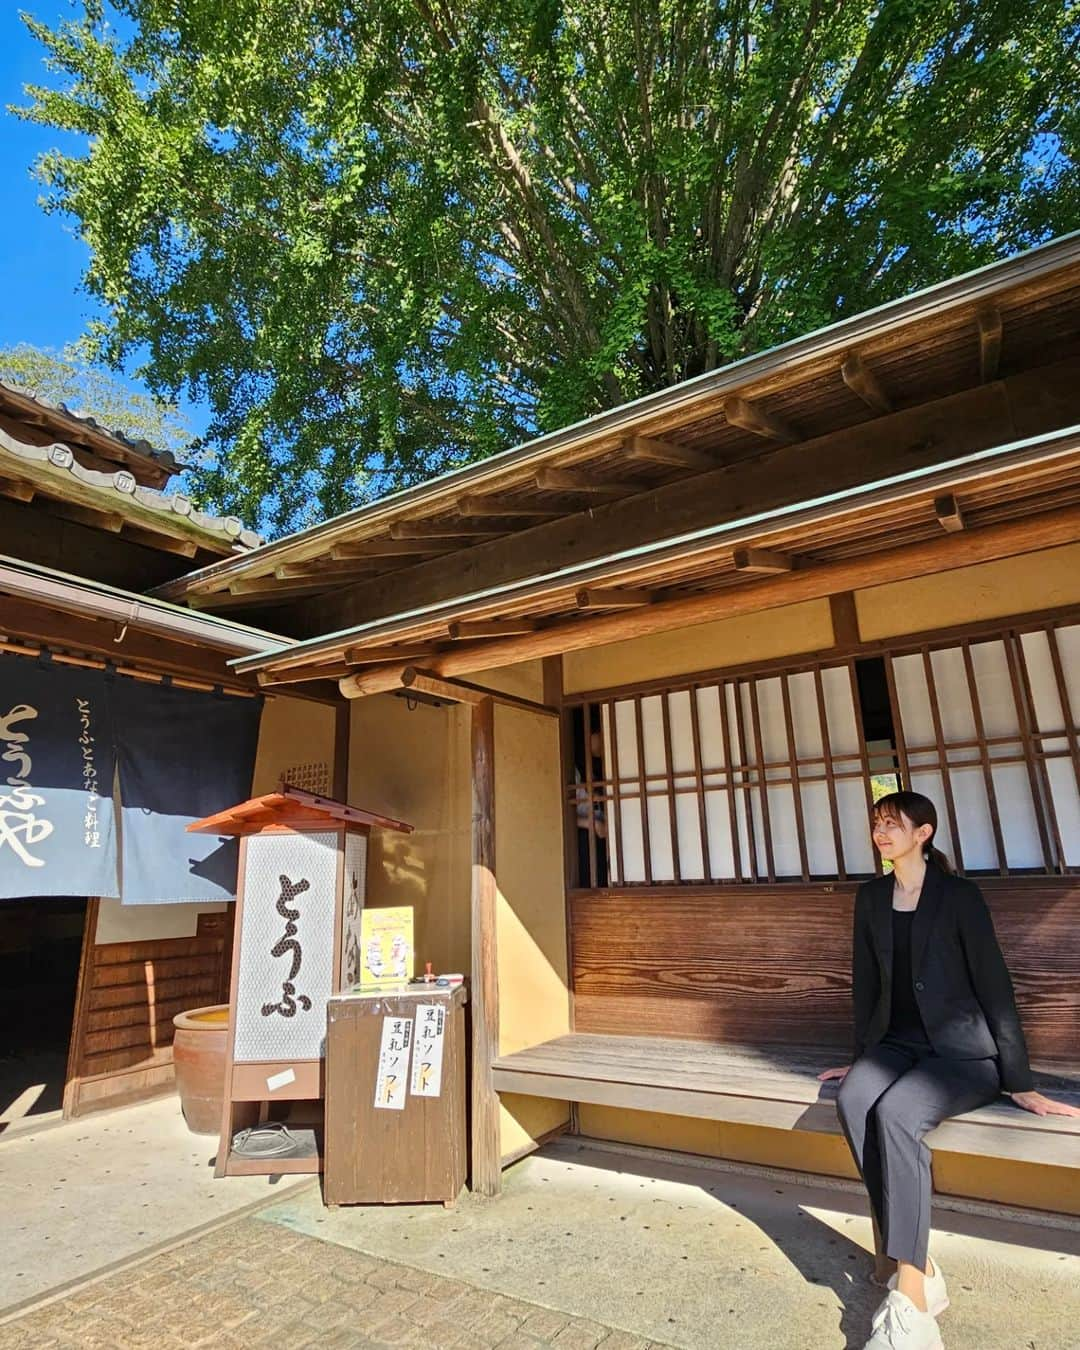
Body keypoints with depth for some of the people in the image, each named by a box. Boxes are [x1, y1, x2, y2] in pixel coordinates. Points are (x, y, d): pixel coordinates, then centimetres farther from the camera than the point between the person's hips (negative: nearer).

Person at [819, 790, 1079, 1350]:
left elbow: (993, 983, -7)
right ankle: (922, 1271, -16)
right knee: (853, 1100, -27)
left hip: (962, 1050, -4)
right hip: (896, 1042, 4)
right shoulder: (870, 898, 5)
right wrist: (862, 1057, 15)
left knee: (894, 1114, -32)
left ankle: (910, 1297, -21)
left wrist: (1019, 1083, -6)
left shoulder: (959, 894, -9)